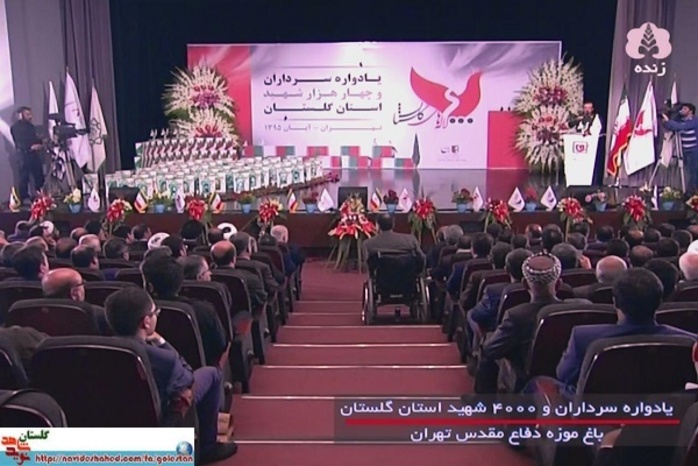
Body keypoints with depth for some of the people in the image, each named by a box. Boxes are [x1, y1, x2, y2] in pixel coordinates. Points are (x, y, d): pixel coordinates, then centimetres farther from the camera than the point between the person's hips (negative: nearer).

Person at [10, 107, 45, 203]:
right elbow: (20, 142, -13)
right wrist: (31, 147, -23)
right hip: (24, 154, -7)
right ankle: (25, 198, 0)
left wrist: (40, 144, -2)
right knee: (24, 177, -4)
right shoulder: (16, 127, -4)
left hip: (35, 153, 7)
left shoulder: (30, 125, 20)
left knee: (39, 175, 8)